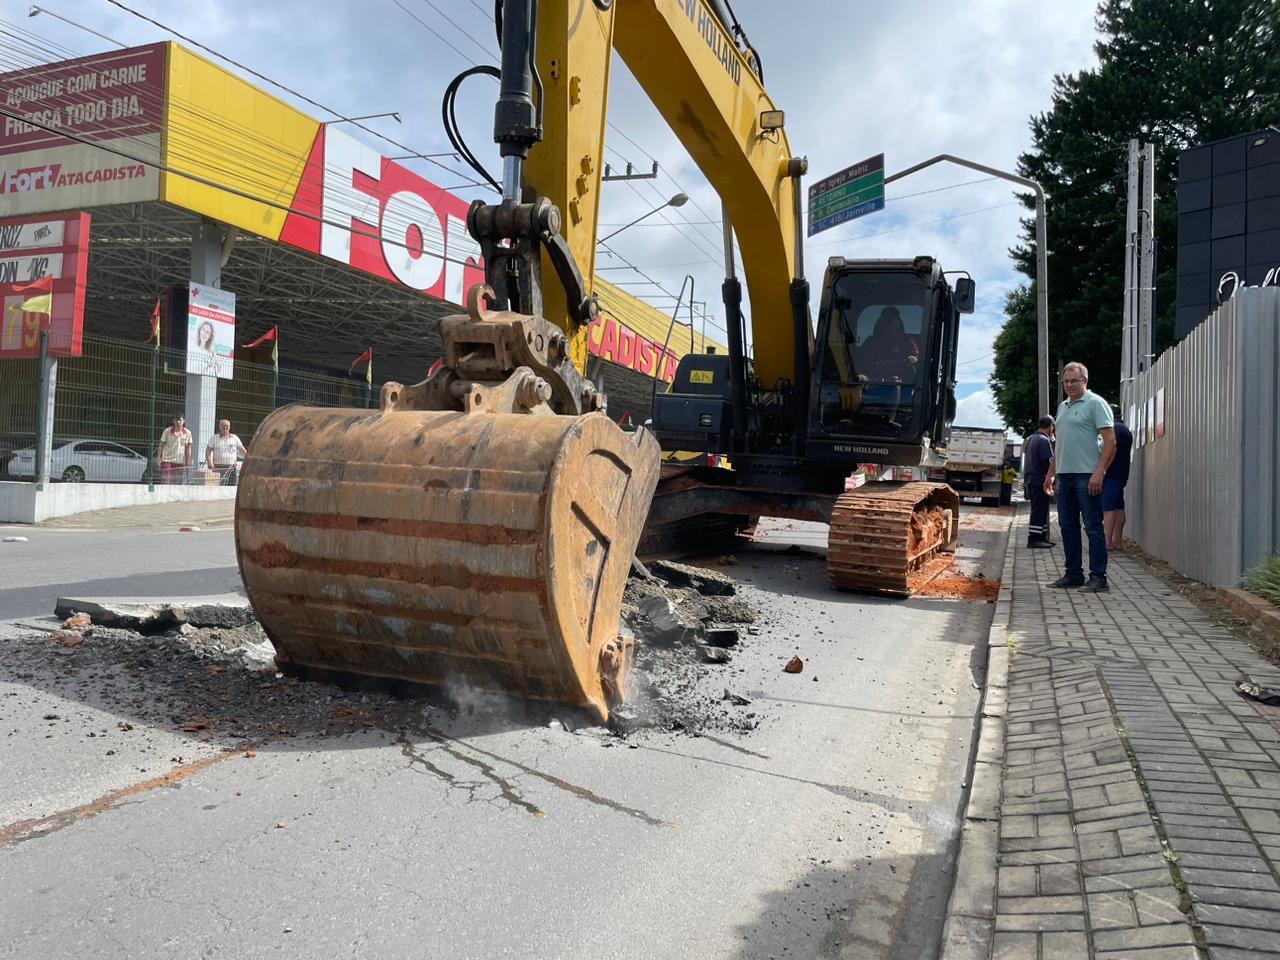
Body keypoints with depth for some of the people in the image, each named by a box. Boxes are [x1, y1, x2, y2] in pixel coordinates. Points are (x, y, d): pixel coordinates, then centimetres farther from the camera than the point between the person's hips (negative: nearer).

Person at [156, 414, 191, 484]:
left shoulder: (187, 433, 2)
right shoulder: (167, 431, -2)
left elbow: (188, 448, 5)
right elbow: (161, 445, 2)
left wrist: (188, 462, 2)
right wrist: (158, 458, -3)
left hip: (180, 461, 2)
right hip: (167, 460, -2)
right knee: (166, 481, -7)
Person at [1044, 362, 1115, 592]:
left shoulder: (1096, 404, -5)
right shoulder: (1063, 407, 19)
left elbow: (1110, 441, -12)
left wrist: (1099, 473, -20)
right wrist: (1051, 474, 20)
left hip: (1087, 476, -8)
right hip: (1064, 476, 8)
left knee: (1093, 528, -6)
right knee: (1068, 527, 10)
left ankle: (1098, 577, -3)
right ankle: (1073, 574, 17)